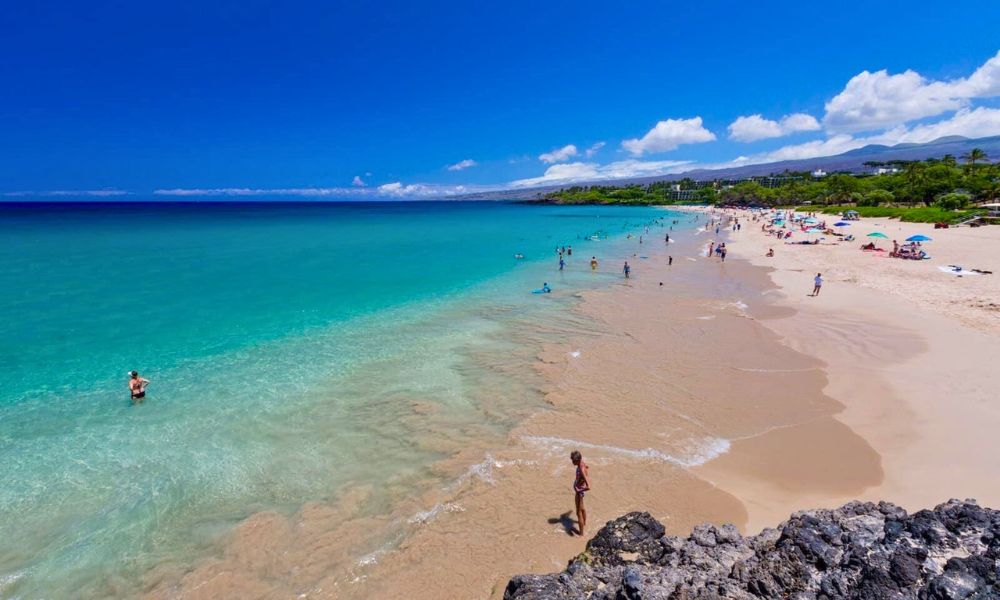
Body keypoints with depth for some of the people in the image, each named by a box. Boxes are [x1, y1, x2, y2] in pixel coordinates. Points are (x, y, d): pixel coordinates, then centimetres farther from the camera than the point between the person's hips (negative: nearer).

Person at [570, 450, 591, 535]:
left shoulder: (581, 470, -36)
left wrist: (579, 491, -26)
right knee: (582, 508, 32)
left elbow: (588, 487, -41)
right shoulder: (583, 464, -11)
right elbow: (588, 468, 16)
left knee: (579, 512, 10)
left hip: (579, 492, -9)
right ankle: (584, 523, 57)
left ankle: (581, 532, 27)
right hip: (579, 489, 9)